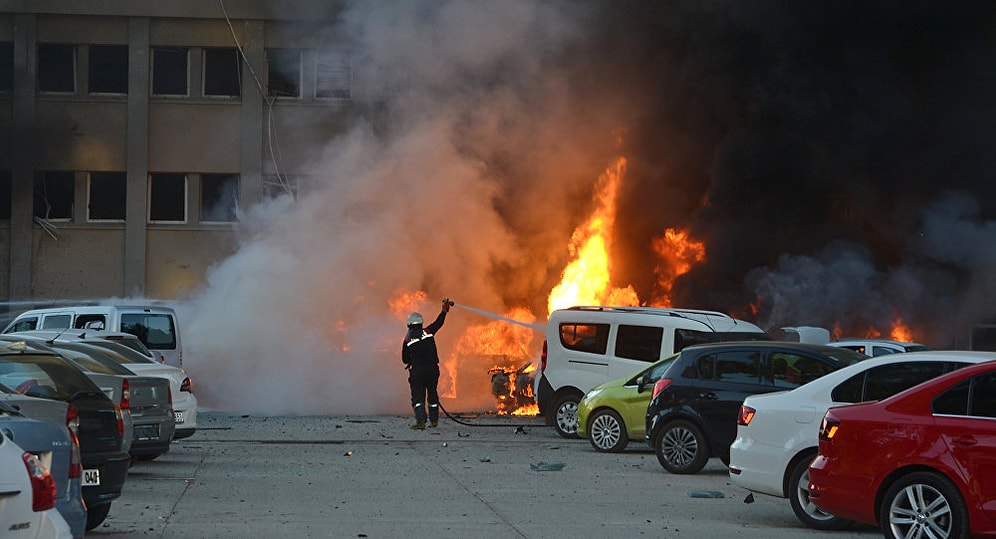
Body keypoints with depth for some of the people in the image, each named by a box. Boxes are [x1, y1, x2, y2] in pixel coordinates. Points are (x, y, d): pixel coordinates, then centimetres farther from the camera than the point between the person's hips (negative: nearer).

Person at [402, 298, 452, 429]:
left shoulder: (407, 340, 0)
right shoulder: (427, 332, 0)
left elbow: (405, 359, 6)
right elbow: (438, 322, 15)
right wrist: (445, 309, 29)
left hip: (416, 371, -2)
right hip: (432, 368, 2)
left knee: (418, 396, -1)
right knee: (432, 394, 17)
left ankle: (421, 420, -18)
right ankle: (434, 420, 25)